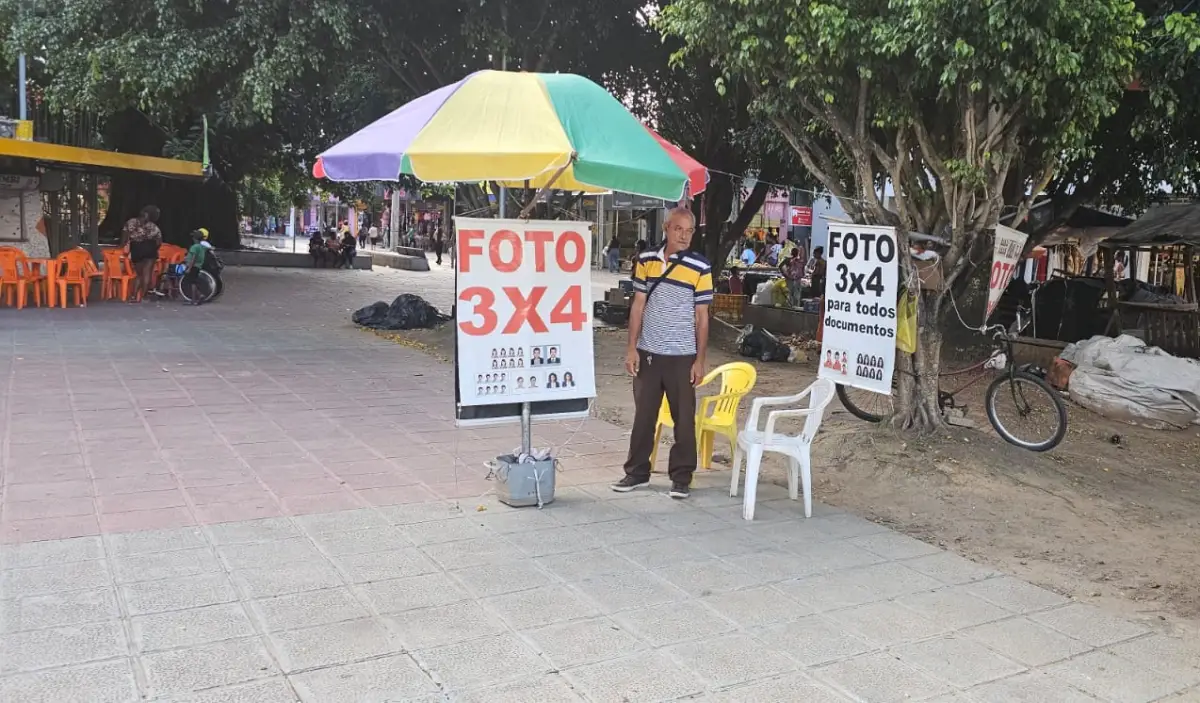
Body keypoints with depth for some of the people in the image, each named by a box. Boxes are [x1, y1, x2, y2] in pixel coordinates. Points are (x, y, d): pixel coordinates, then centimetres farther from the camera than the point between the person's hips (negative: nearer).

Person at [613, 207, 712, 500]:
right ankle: (637, 472, 24)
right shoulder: (646, 261, 2)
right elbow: (638, 306, 6)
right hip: (648, 352, 2)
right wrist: (631, 348, 0)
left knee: (684, 418, 5)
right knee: (643, 415, 11)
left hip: (682, 356, -2)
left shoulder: (700, 268, -5)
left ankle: (681, 476, 17)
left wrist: (700, 360, -5)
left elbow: (701, 317, -2)